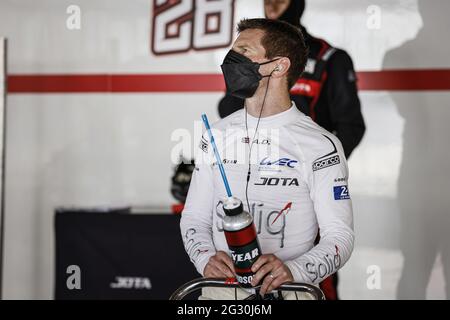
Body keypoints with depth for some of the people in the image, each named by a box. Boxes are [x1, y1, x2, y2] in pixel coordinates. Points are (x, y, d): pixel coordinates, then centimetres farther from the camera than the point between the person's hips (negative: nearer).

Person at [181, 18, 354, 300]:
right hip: (219, 289, 3)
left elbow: (340, 235, -3)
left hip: (284, 291, -3)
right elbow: (195, 217, 15)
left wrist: (292, 270, -21)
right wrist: (206, 259, -5)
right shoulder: (217, 135, 12)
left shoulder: (321, 145, -1)